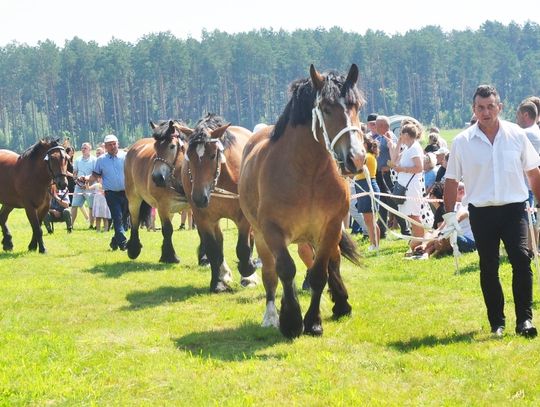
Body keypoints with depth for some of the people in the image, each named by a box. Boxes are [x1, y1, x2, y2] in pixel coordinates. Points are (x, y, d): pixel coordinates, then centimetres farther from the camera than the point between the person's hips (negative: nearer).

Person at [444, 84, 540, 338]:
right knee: (488, 268, 6)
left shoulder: (517, 135, 2)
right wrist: (449, 214, 4)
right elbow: (452, 180, 7)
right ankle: (497, 323, 16)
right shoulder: (462, 142, 0)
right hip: (481, 212, 1)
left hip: (514, 209, 0)